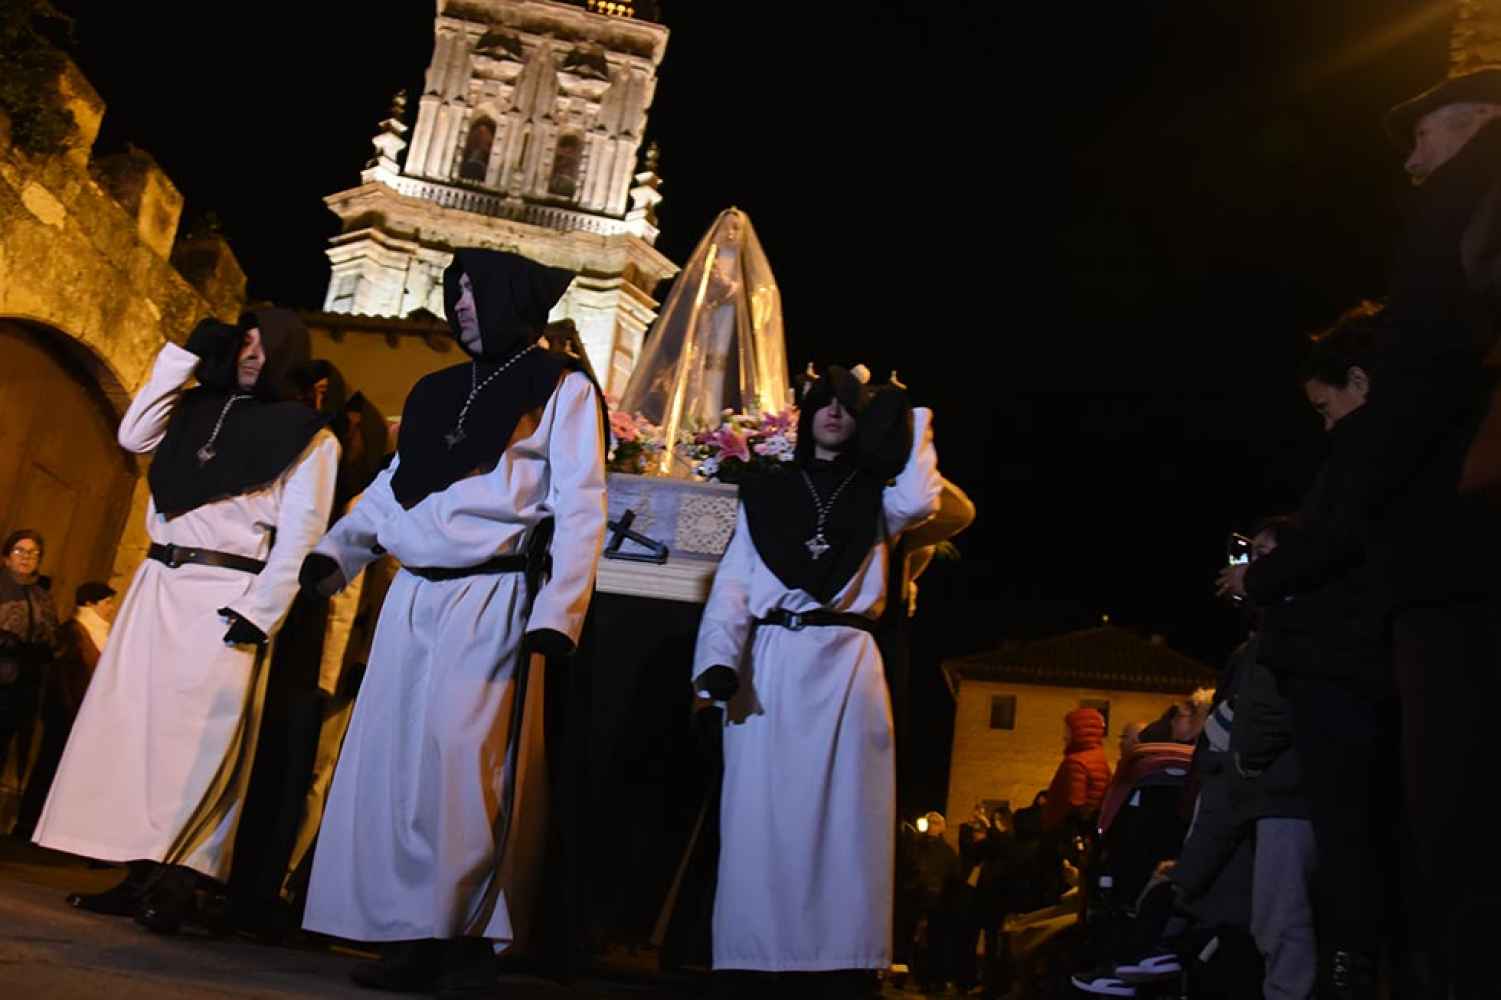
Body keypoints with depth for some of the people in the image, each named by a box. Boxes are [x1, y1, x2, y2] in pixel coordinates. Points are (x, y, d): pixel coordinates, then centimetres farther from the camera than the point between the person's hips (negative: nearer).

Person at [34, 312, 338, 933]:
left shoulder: (309, 436, 0)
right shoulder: (198, 409, 17)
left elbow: (298, 539, -6)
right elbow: (134, 437, 8)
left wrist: (258, 614, -15)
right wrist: (183, 354, 8)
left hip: (225, 596, -6)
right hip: (158, 584, 6)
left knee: (195, 735, -12)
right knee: (132, 720, 2)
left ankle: (177, 882, -9)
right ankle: (137, 874, 6)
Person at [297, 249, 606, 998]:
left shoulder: (561, 389, 2)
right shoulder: (434, 391, 21)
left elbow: (579, 513, -6)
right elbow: (391, 487, 22)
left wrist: (555, 618, -16)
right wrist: (335, 549, 5)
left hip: (492, 601, -6)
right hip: (412, 598, 6)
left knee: (461, 761, -14)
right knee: (390, 762, 2)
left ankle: (466, 939, -4)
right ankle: (406, 937, 9)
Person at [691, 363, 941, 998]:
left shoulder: (875, 497, 14)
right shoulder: (765, 495, 14)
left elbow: (920, 500, -10)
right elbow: (732, 585, 4)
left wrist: (911, 416, 0)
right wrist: (719, 660, -11)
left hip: (847, 665, 0)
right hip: (768, 664, 0)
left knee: (846, 813, -2)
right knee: (763, 811, -2)